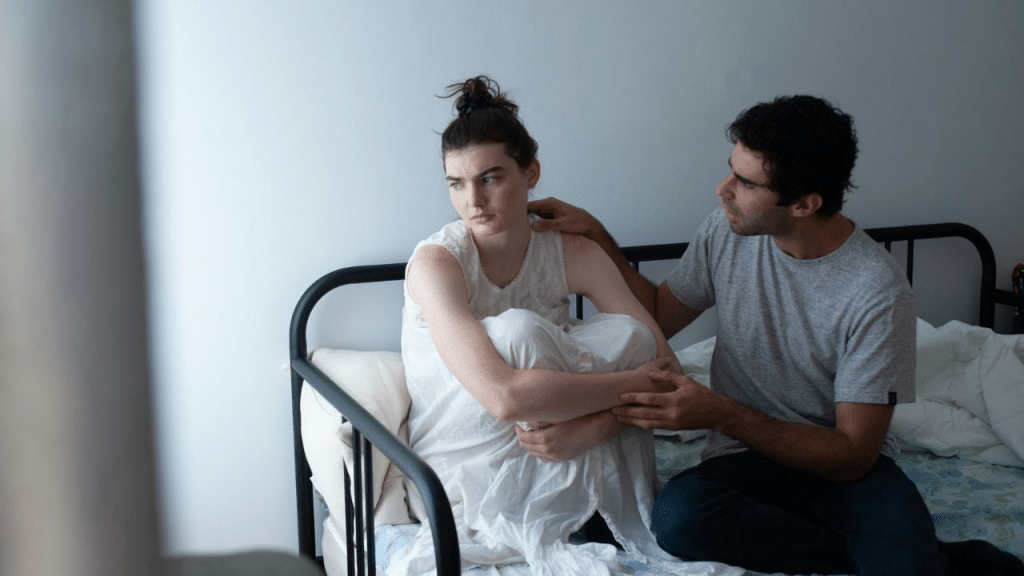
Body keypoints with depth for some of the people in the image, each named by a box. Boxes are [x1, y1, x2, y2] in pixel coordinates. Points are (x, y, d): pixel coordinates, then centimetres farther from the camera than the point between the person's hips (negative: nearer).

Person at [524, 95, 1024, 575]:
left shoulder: (877, 291, -18)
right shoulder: (726, 232, -3)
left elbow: (852, 455, -16)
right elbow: (657, 319, 13)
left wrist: (721, 415, -25)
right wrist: (597, 235, 0)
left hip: (838, 464, -5)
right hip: (744, 456, 6)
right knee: (677, 514, -32)